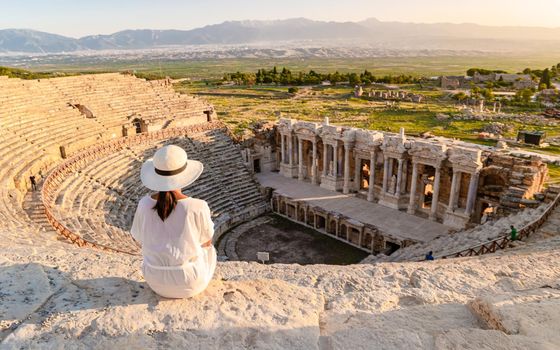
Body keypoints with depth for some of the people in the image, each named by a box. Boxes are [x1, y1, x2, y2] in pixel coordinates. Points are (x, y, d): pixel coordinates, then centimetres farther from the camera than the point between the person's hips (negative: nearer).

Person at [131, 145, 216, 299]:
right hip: (190, 281, -2)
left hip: (155, 280, 3)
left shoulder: (144, 205, -17)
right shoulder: (198, 207, -26)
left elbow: (141, 239, 1)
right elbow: (206, 241, -8)